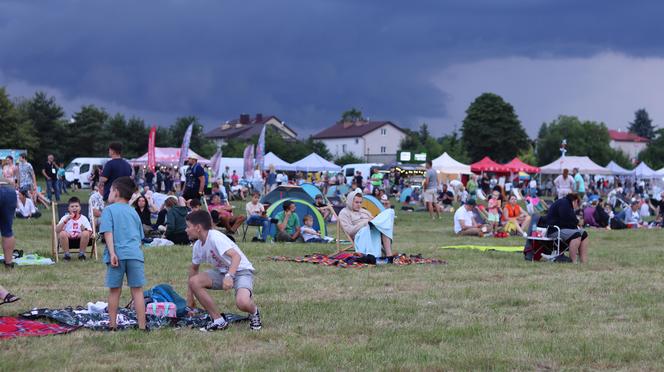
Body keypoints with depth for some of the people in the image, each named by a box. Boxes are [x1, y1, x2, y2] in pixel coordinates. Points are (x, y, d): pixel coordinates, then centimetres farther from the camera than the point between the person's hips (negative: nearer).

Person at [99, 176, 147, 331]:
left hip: (117, 254, -3)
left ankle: (112, 324, 15)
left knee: (115, 291, 8)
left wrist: (112, 253, -14)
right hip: (135, 253, 3)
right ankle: (141, 325, -2)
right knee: (137, 290, 1)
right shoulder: (134, 212, 22)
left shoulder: (109, 210, 5)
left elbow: (108, 232, -8)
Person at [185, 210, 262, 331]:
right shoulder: (198, 246, 2)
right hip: (222, 271, 8)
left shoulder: (215, 237, -24)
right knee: (194, 281, -15)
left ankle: (254, 312, 5)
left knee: (242, 302, -36)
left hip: (241, 270, -8)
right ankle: (218, 321, -7)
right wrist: (190, 295, 20)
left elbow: (236, 256, -35)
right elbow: (194, 268, 19)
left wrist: (229, 276, -51)